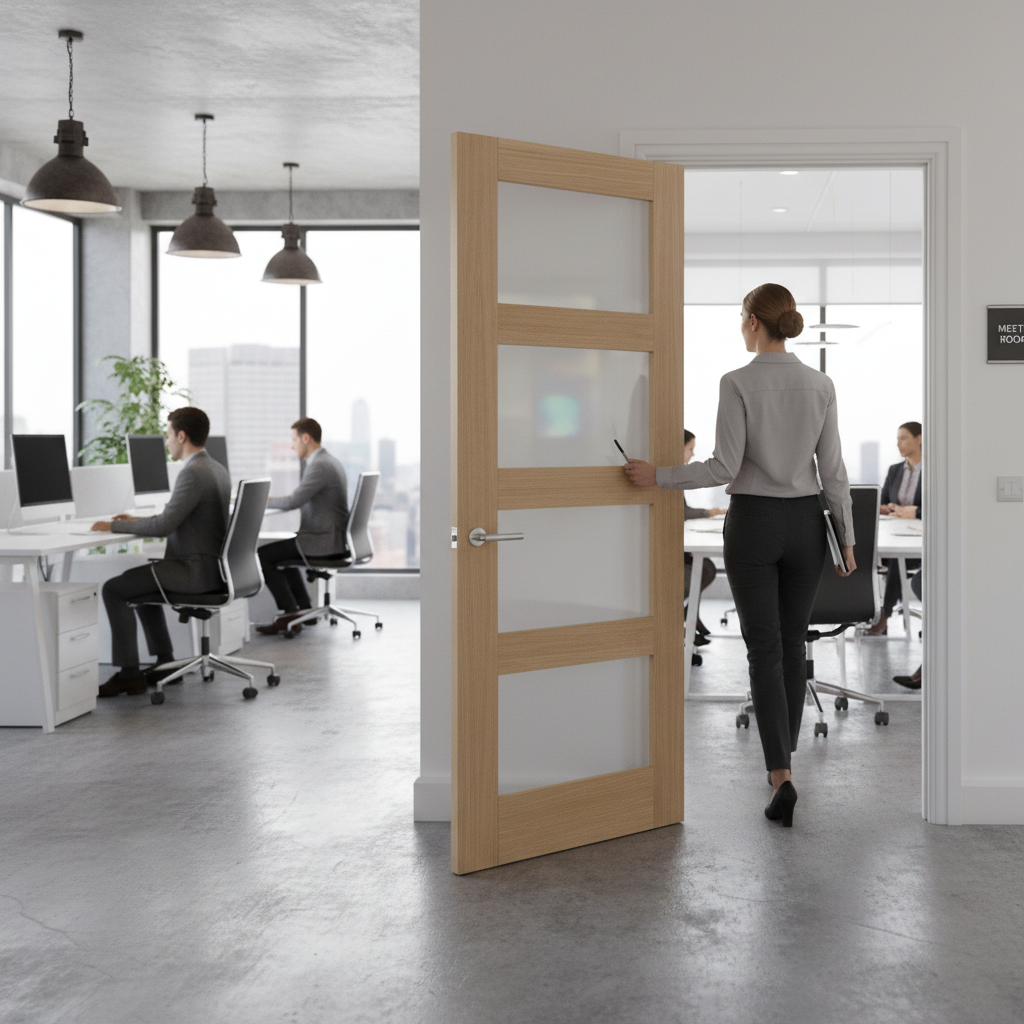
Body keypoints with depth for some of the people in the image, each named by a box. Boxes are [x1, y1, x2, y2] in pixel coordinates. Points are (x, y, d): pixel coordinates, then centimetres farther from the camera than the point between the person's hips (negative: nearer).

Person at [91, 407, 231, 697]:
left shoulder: (193, 473, -20)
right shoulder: (216, 469, 12)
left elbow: (163, 526, -23)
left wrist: (115, 526, -10)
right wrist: (137, 521, 17)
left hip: (195, 570, -10)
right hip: (211, 565, 10)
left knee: (114, 589, -5)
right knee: (139, 580, 27)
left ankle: (129, 673, -1)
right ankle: (165, 662, 27)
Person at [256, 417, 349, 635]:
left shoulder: (320, 465, -18)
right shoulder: (329, 461, 15)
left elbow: (293, 502, -24)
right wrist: (273, 499, 12)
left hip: (323, 541, -11)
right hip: (333, 537, 11)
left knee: (262, 555, -4)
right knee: (281, 551, 30)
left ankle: (290, 614, -1)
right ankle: (304, 608, 27)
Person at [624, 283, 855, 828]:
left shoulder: (737, 383, -12)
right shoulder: (820, 384, 1)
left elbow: (725, 467, -17)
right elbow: (833, 469, 1)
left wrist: (657, 475, -8)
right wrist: (845, 537, 8)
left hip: (753, 522, -4)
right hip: (805, 522, 4)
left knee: (764, 649, 1)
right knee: (792, 643, 17)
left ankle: (781, 775, -8)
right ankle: (784, 758, 29)